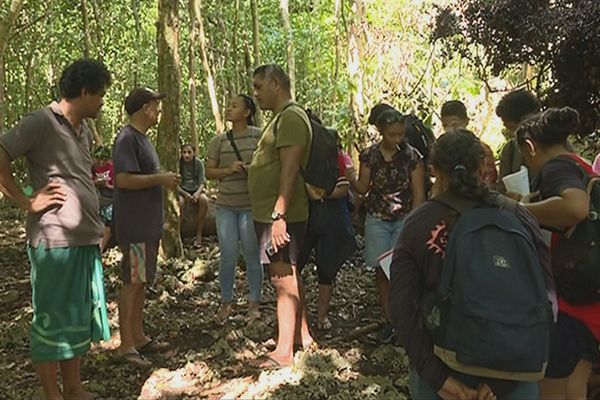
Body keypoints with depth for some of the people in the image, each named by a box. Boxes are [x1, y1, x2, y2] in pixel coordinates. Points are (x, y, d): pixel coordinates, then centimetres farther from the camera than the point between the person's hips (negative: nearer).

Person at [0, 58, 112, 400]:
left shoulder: (85, 132, 15)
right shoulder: (41, 123, -9)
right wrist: (27, 203, -13)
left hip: (87, 240, 8)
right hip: (55, 241, -8)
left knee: (80, 318, 16)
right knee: (52, 321, 3)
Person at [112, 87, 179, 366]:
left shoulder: (142, 138, 16)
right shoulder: (127, 139, -15)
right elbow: (124, 179, -24)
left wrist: (165, 179, 9)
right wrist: (160, 179, -18)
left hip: (148, 223, 10)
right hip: (134, 225, -10)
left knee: (141, 282, 15)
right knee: (132, 283, -4)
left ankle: (139, 337, 24)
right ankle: (126, 345, 4)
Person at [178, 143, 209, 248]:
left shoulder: (198, 163, -5)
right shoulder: (178, 163, -8)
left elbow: (201, 183, -5)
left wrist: (197, 193, -26)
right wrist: (185, 194, -26)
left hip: (195, 190, 1)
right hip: (181, 191, -1)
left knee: (204, 200, -31)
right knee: (179, 202, -35)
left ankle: (199, 234, -25)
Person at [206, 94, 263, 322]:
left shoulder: (259, 136, -3)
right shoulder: (219, 141, 6)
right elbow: (209, 172, 7)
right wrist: (229, 169, -12)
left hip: (252, 205, -2)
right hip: (225, 206, 2)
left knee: (252, 255, 6)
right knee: (228, 256, 5)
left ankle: (254, 303, 20)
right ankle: (226, 302, 21)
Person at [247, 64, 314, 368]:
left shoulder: (291, 117, -15)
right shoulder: (282, 117, 18)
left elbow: (290, 170, -23)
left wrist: (278, 215, -27)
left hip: (281, 216, -10)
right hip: (271, 214, 10)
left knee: (284, 279, -4)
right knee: (288, 276, 17)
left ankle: (284, 351, 4)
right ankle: (302, 335, 29)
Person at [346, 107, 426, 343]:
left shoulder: (412, 156, -6)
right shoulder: (369, 155, -2)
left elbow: (418, 194, -5)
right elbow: (363, 189, 2)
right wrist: (352, 180, -19)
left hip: (405, 219, -2)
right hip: (377, 220, 2)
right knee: (382, 270, 2)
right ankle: (389, 320, 13)